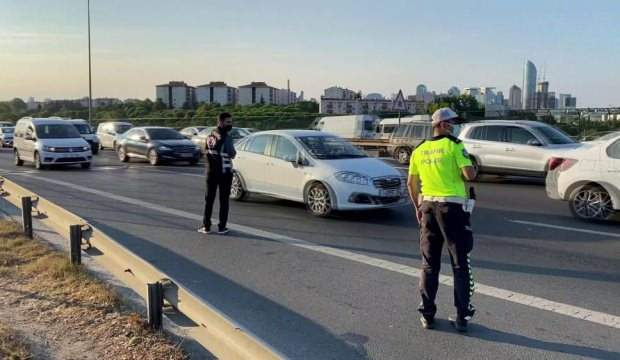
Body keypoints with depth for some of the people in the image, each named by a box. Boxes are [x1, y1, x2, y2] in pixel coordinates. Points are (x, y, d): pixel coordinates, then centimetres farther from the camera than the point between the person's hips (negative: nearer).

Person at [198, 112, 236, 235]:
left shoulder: (210, 136, 5)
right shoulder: (226, 138, -16)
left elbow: (207, 152, 11)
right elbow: (232, 155, -14)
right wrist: (233, 152, 4)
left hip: (211, 171, 5)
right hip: (225, 172, -5)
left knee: (209, 199, 10)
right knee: (224, 200, 3)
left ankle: (206, 226, 12)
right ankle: (222, 227, 5)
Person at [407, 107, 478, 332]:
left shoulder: (419, 150, 9)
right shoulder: (454, 145, -7)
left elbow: (411, 183, 11)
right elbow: (470, 174, -16)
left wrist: (417, 208, 21)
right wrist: (472, 167, 7)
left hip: (428, 206, 5)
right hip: (452, 207, -5)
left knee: (429, 264, 12)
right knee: (460, 264, 6)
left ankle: (427, 315, 16)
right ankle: (462, 316, 10)